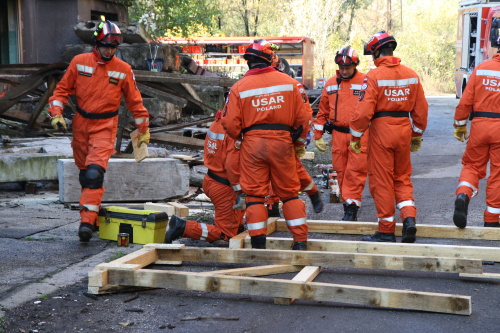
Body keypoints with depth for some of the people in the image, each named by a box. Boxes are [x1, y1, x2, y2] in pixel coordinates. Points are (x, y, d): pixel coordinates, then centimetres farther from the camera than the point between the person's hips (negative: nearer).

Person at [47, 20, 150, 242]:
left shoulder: (123, 70, -2)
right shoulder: (79, 62, 1)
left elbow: (135, 101, 6)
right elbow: (63, 89, 7)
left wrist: (144, 130, 9)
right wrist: (56, 113, -6)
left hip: (105, 126, -3)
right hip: (80, 124, 3)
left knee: (95, 172, -19)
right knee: (84, 172, 11)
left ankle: (87, 221, -22)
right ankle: (94, 213, 26)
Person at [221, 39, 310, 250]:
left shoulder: (239, 87, -2)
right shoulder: (288, 82, 2)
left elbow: (231, 124, -4)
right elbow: (302, 117, 6)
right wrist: (299, 142, 21)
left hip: (252, 143, -1)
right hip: (282, 141, 2)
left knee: (255, 194, 6)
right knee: (289, 193, 11)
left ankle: (258, 243, 5)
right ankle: (300, 242, 12)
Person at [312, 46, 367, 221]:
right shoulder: (331, 84, 12)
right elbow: (323, 111, 18)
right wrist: (318, 135, 16)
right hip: (338, 135, 4)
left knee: (355, 172, -8)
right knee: (341, 172, 6)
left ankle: (351, 207, -3)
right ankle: (348, 207, 15)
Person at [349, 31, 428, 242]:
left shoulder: (374, 76, -11)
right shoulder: (411, 75, 5)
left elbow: (364, 110, -15)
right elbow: (421, 108, 10)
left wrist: (355, 136, -4)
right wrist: (417, 135, 21)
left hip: (381, 130, -5)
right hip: (404, 130, 5)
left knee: (382, 181, 4)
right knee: (403, 178, 18)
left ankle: (386, 231, 9)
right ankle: (409, 218, 0)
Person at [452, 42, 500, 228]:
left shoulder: (481, 69, 2)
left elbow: (465, 101, 1)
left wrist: (460, 125, 10)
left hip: (479, 124, 2)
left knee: (472, 165, 14)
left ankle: (462, 195, -15)